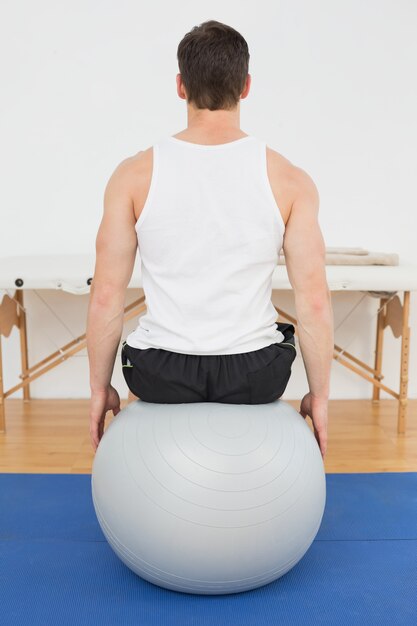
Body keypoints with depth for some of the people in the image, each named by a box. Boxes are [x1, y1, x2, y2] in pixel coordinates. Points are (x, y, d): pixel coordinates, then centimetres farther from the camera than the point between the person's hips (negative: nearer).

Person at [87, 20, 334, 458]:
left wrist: (100, 389, 5)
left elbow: (106, 296, -8)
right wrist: (319, 395, 3)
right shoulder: (289, 180, -9)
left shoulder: (135, 174, -9)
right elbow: (314, 301, -10)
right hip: (255, 377, 1)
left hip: (162, 375, 0)